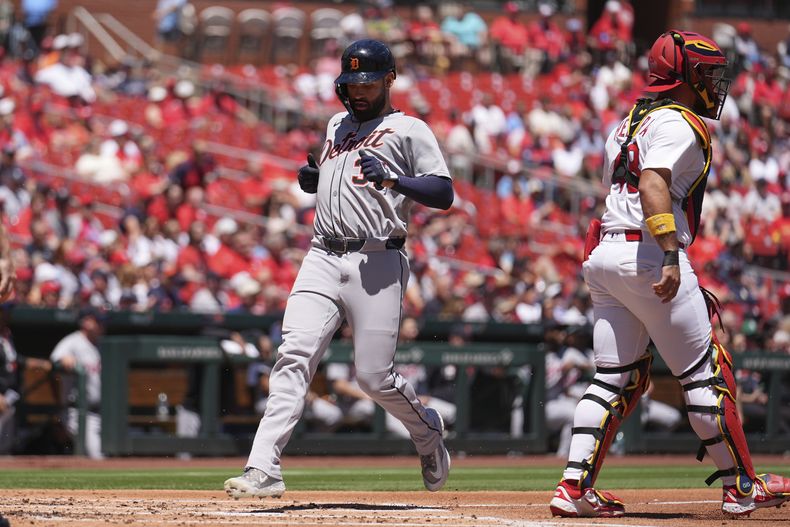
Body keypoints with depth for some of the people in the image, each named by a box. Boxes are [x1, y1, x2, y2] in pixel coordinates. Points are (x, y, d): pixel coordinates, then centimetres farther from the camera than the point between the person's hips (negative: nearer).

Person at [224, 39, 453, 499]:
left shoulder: (409, 130, 3)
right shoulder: (338, 125, 23)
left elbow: (444, 193, -7)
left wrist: (391, 178, -22)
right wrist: (312, 178, 13)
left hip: (377, 264, -5)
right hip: (323, 258, 5)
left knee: (375, 376, -5)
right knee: (294, 356, -13)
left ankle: (428, 431, 27)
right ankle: (264, 470, -21)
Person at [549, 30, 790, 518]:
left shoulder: (628, 124, 21)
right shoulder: (680, 124, -8)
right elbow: (653, 185, -24)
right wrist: (671, 256, -33)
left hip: (603, 255, 9)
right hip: (647, 254, -9)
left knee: (617, 377, 8)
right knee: (706, 373, 0)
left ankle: (575, 487, -1)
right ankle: (742, 487, 6)